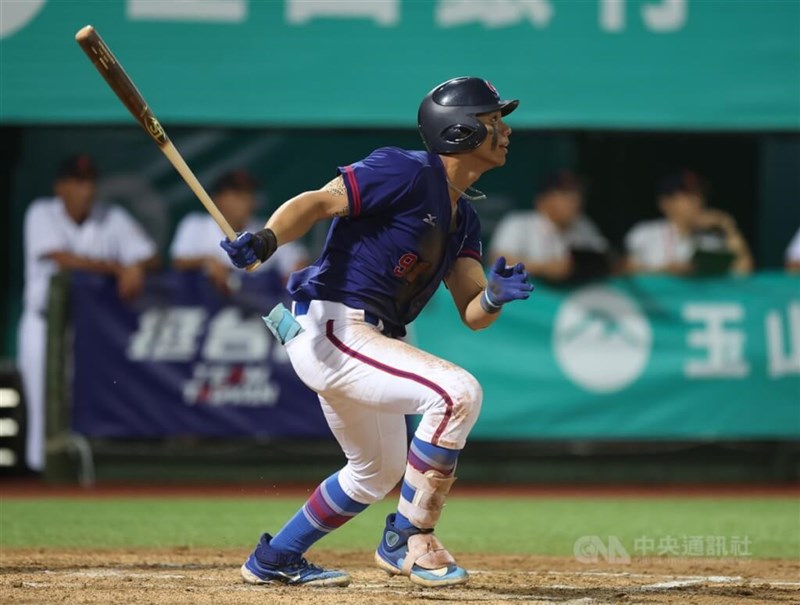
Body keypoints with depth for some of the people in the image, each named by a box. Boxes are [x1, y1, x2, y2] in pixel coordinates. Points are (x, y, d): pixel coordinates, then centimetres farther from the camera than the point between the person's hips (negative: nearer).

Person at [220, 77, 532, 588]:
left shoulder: (464, 218, 14)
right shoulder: (407, 172, -12)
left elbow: (472, 313, 8)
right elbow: (317, 202, -20)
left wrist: (495, 296, -16)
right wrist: (265, 240, -38)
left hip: (366, 339, 11)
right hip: (329, 329, -11)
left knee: (377, 472, 26)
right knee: (457, 391, -26)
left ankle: (275, 558, 39)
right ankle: (409, 539, -15)